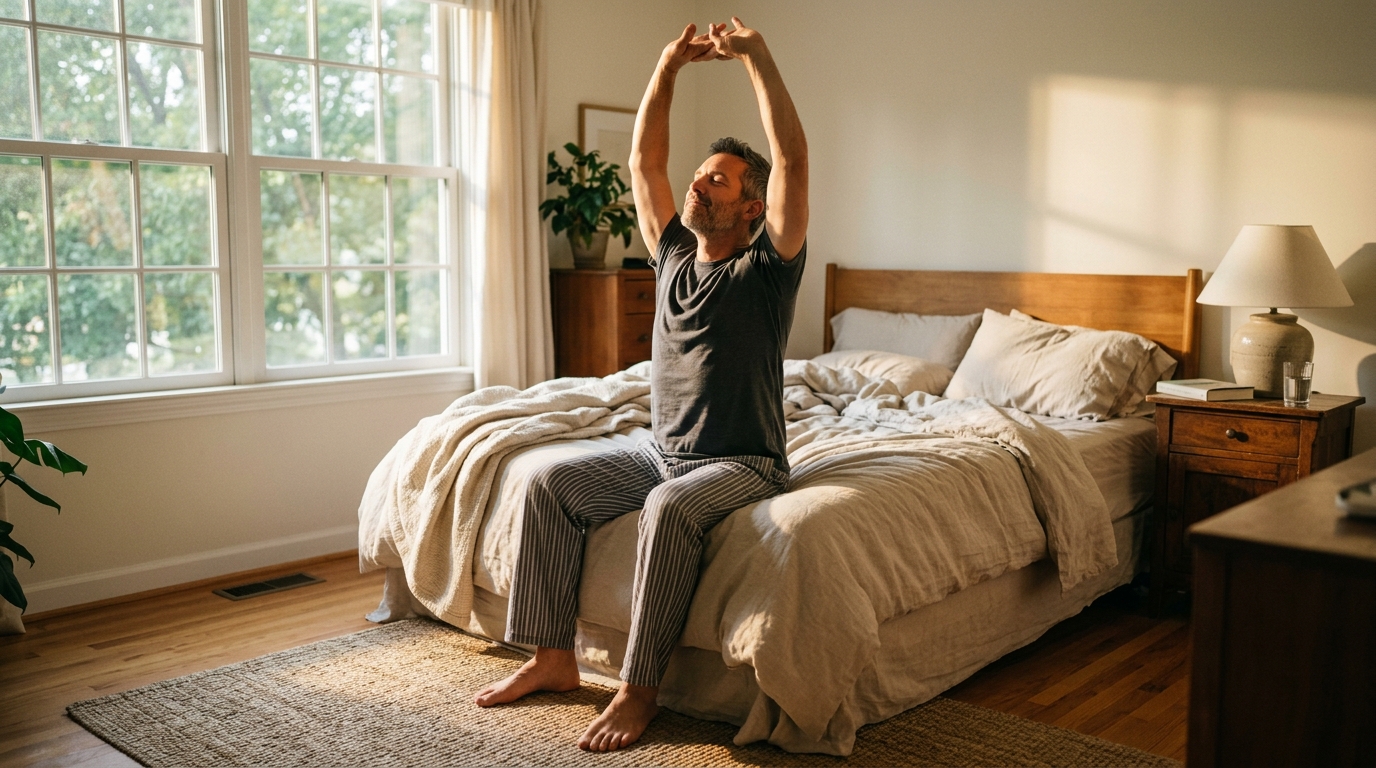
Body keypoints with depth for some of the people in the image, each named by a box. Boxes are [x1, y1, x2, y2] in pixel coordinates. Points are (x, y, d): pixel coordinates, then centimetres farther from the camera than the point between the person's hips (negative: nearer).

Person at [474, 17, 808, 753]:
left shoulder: (767, 266, -7)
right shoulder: (674, 253, 10)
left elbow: (792, 160, -19)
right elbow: (643, 162, 10)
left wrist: (756, 57, -18)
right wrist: (669, 66, 6)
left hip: (742, 463, -6)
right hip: (659, 452, 7)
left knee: (670, 507, -37)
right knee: (548, 484, -9)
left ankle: (638, 689, -25)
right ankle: (552, 658, -4)